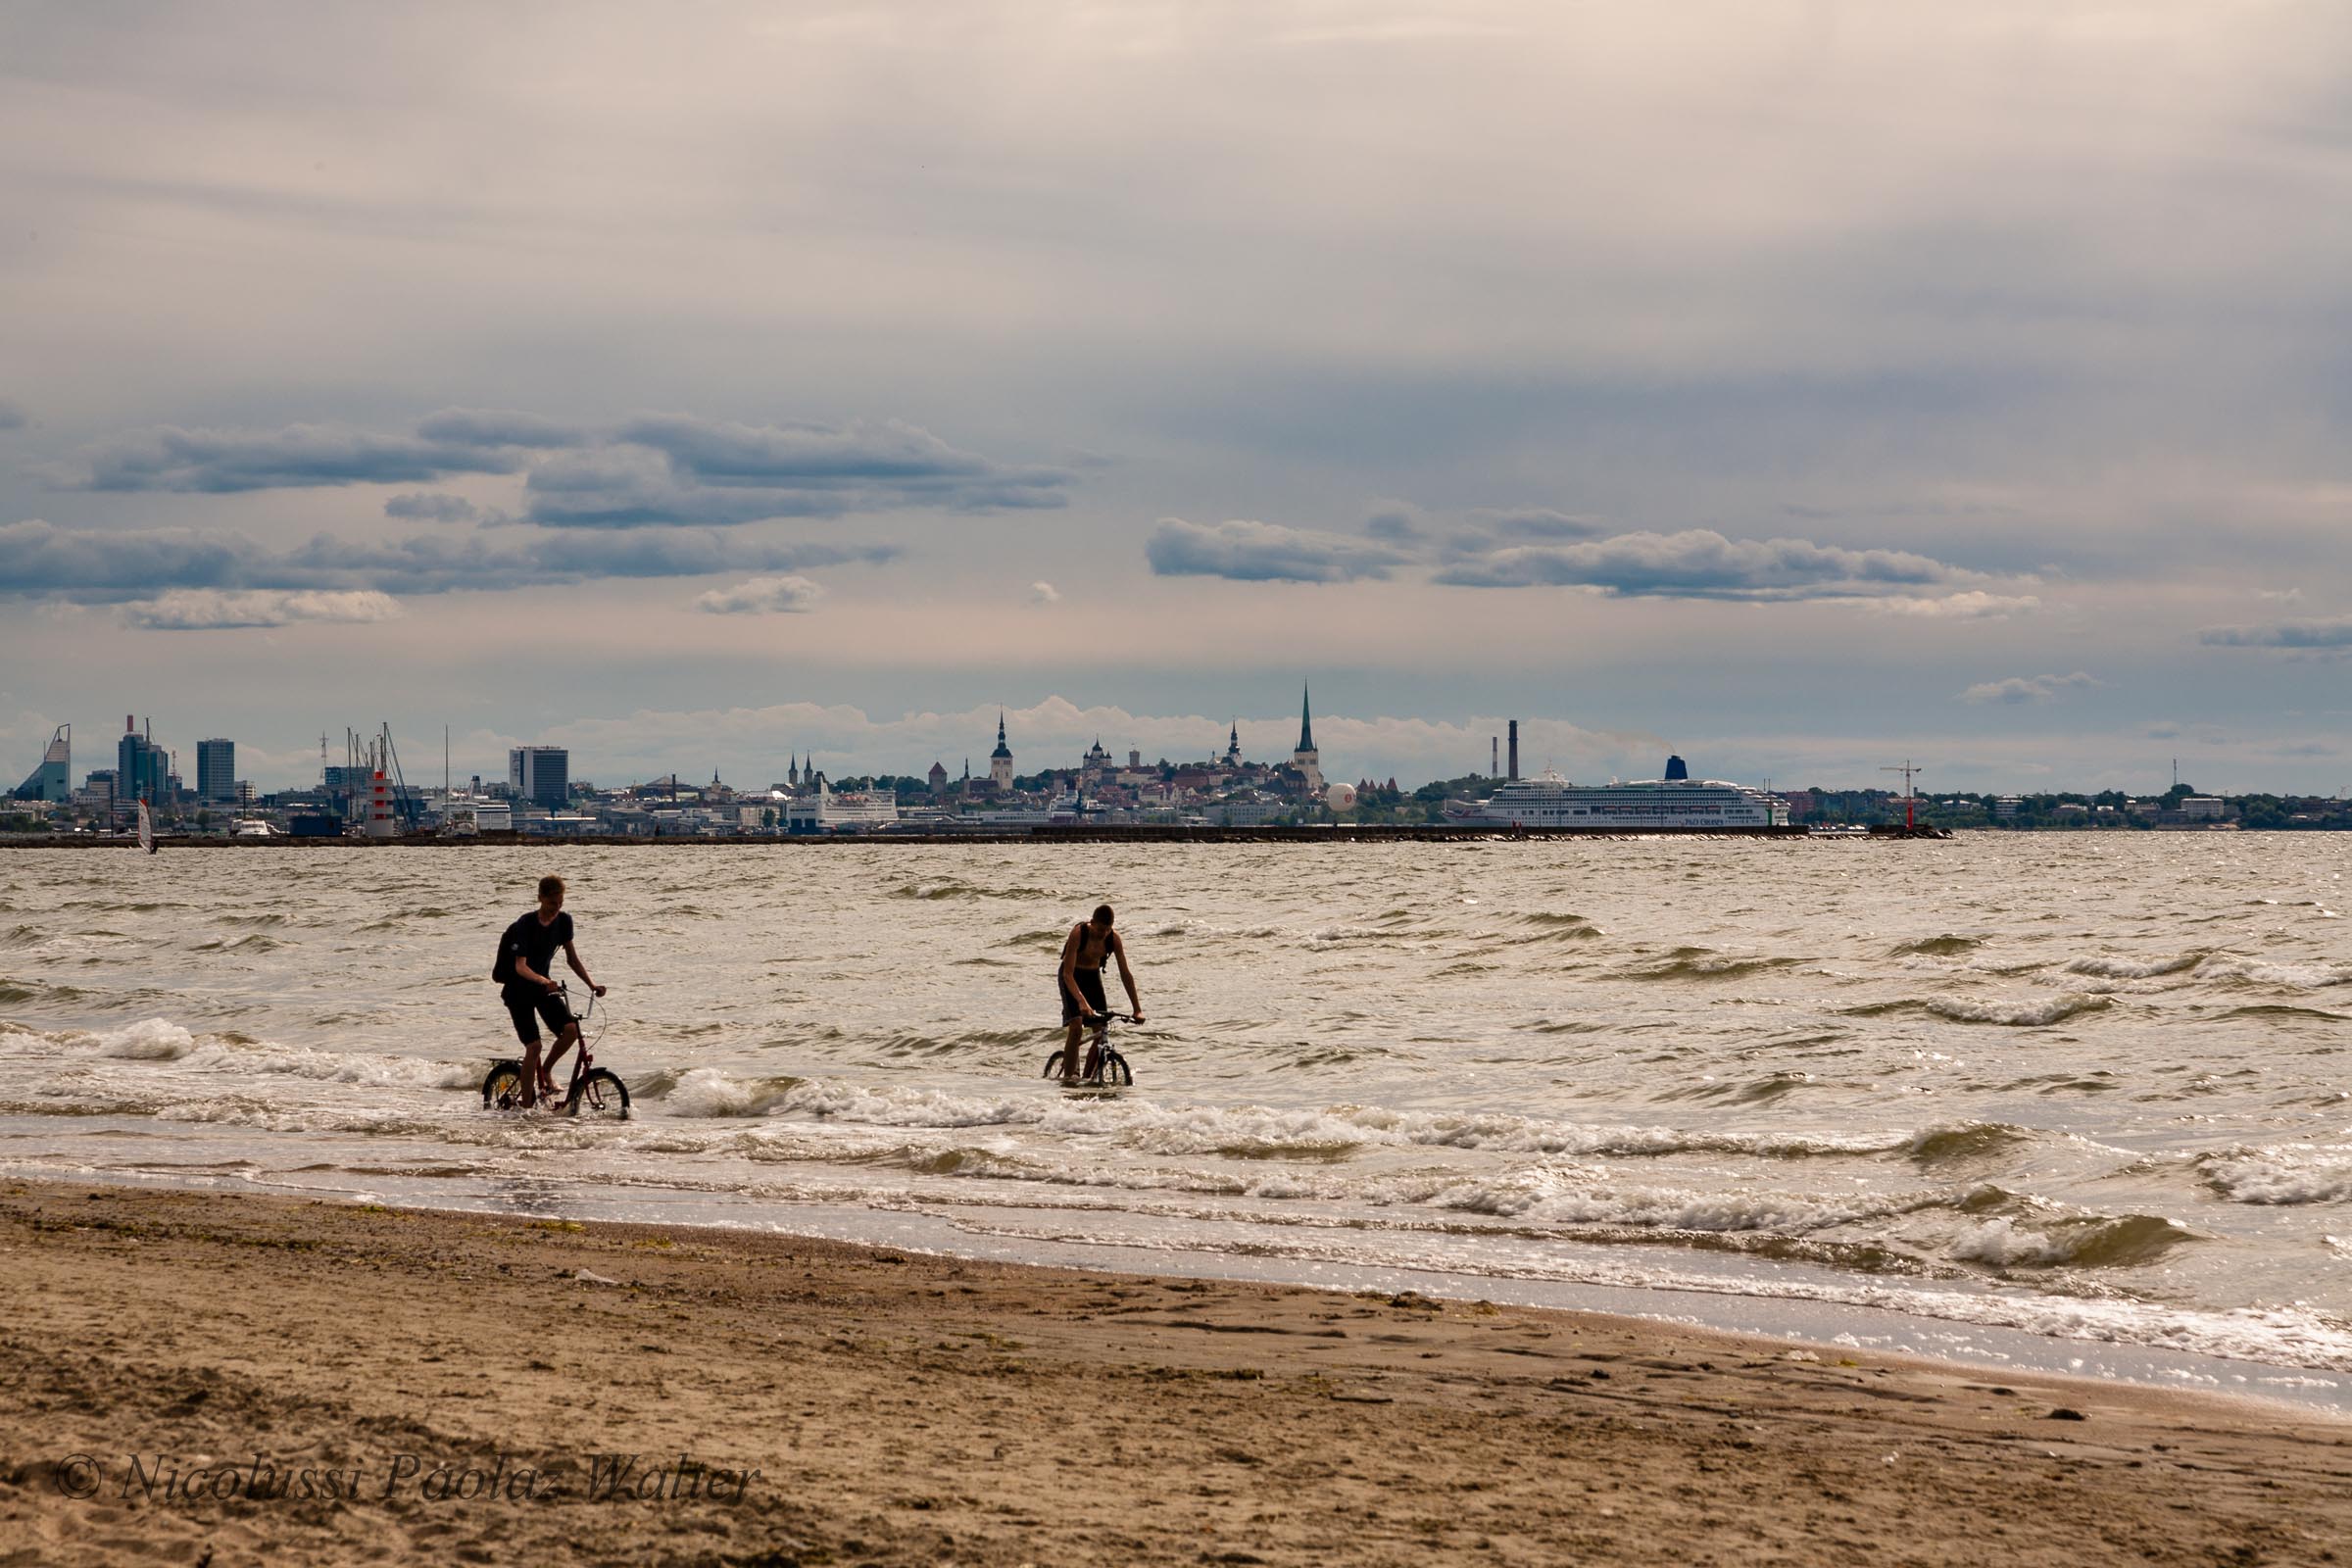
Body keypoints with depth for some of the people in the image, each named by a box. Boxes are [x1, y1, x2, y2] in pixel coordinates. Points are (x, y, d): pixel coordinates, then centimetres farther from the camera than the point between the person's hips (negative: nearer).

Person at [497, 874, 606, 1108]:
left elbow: (572, 958, 5)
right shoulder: (526, 925, -21)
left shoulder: (563, 921, -3)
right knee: (533, 1046, -16)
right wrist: (544, 981, -47)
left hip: (543, 986, 5)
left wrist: (592, 984, -7)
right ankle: (526, 1107, -7)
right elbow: (520, 966, -30)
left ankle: (546, 1070, 8)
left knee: (571, 1029, -18)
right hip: (519, 990, -5)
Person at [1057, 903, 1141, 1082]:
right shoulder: (1078, 933, -30)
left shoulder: (1113, 938, -18)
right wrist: (1082, 1001, -46)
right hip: (1072, 978, -4)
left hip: (1093, 976, 4)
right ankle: (1068, 1075, -16)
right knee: (1076, 1027, -22)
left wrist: (1137, 1009, -16)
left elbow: (1125, 974, -12)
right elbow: (1068, 973, -33)